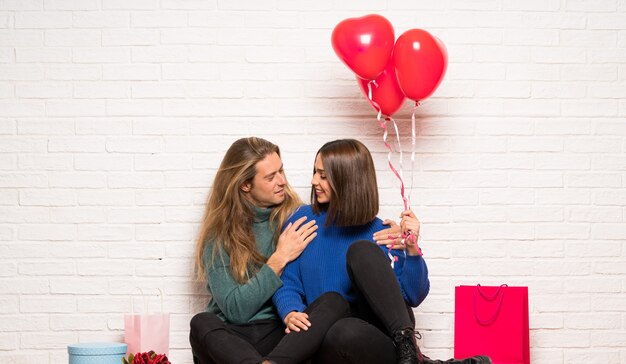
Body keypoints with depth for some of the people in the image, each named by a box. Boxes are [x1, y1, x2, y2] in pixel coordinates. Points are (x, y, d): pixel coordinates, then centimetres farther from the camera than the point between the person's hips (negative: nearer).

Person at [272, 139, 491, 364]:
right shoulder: (303, 220, 6)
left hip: (386, 328, 1)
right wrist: (290, 314, -17)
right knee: (345, 332, -41)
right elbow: (287, 284, 4)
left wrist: (412, 248, -15)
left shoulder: (378, 233, 3)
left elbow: (412, 297, -1)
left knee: (361, 250, -26)